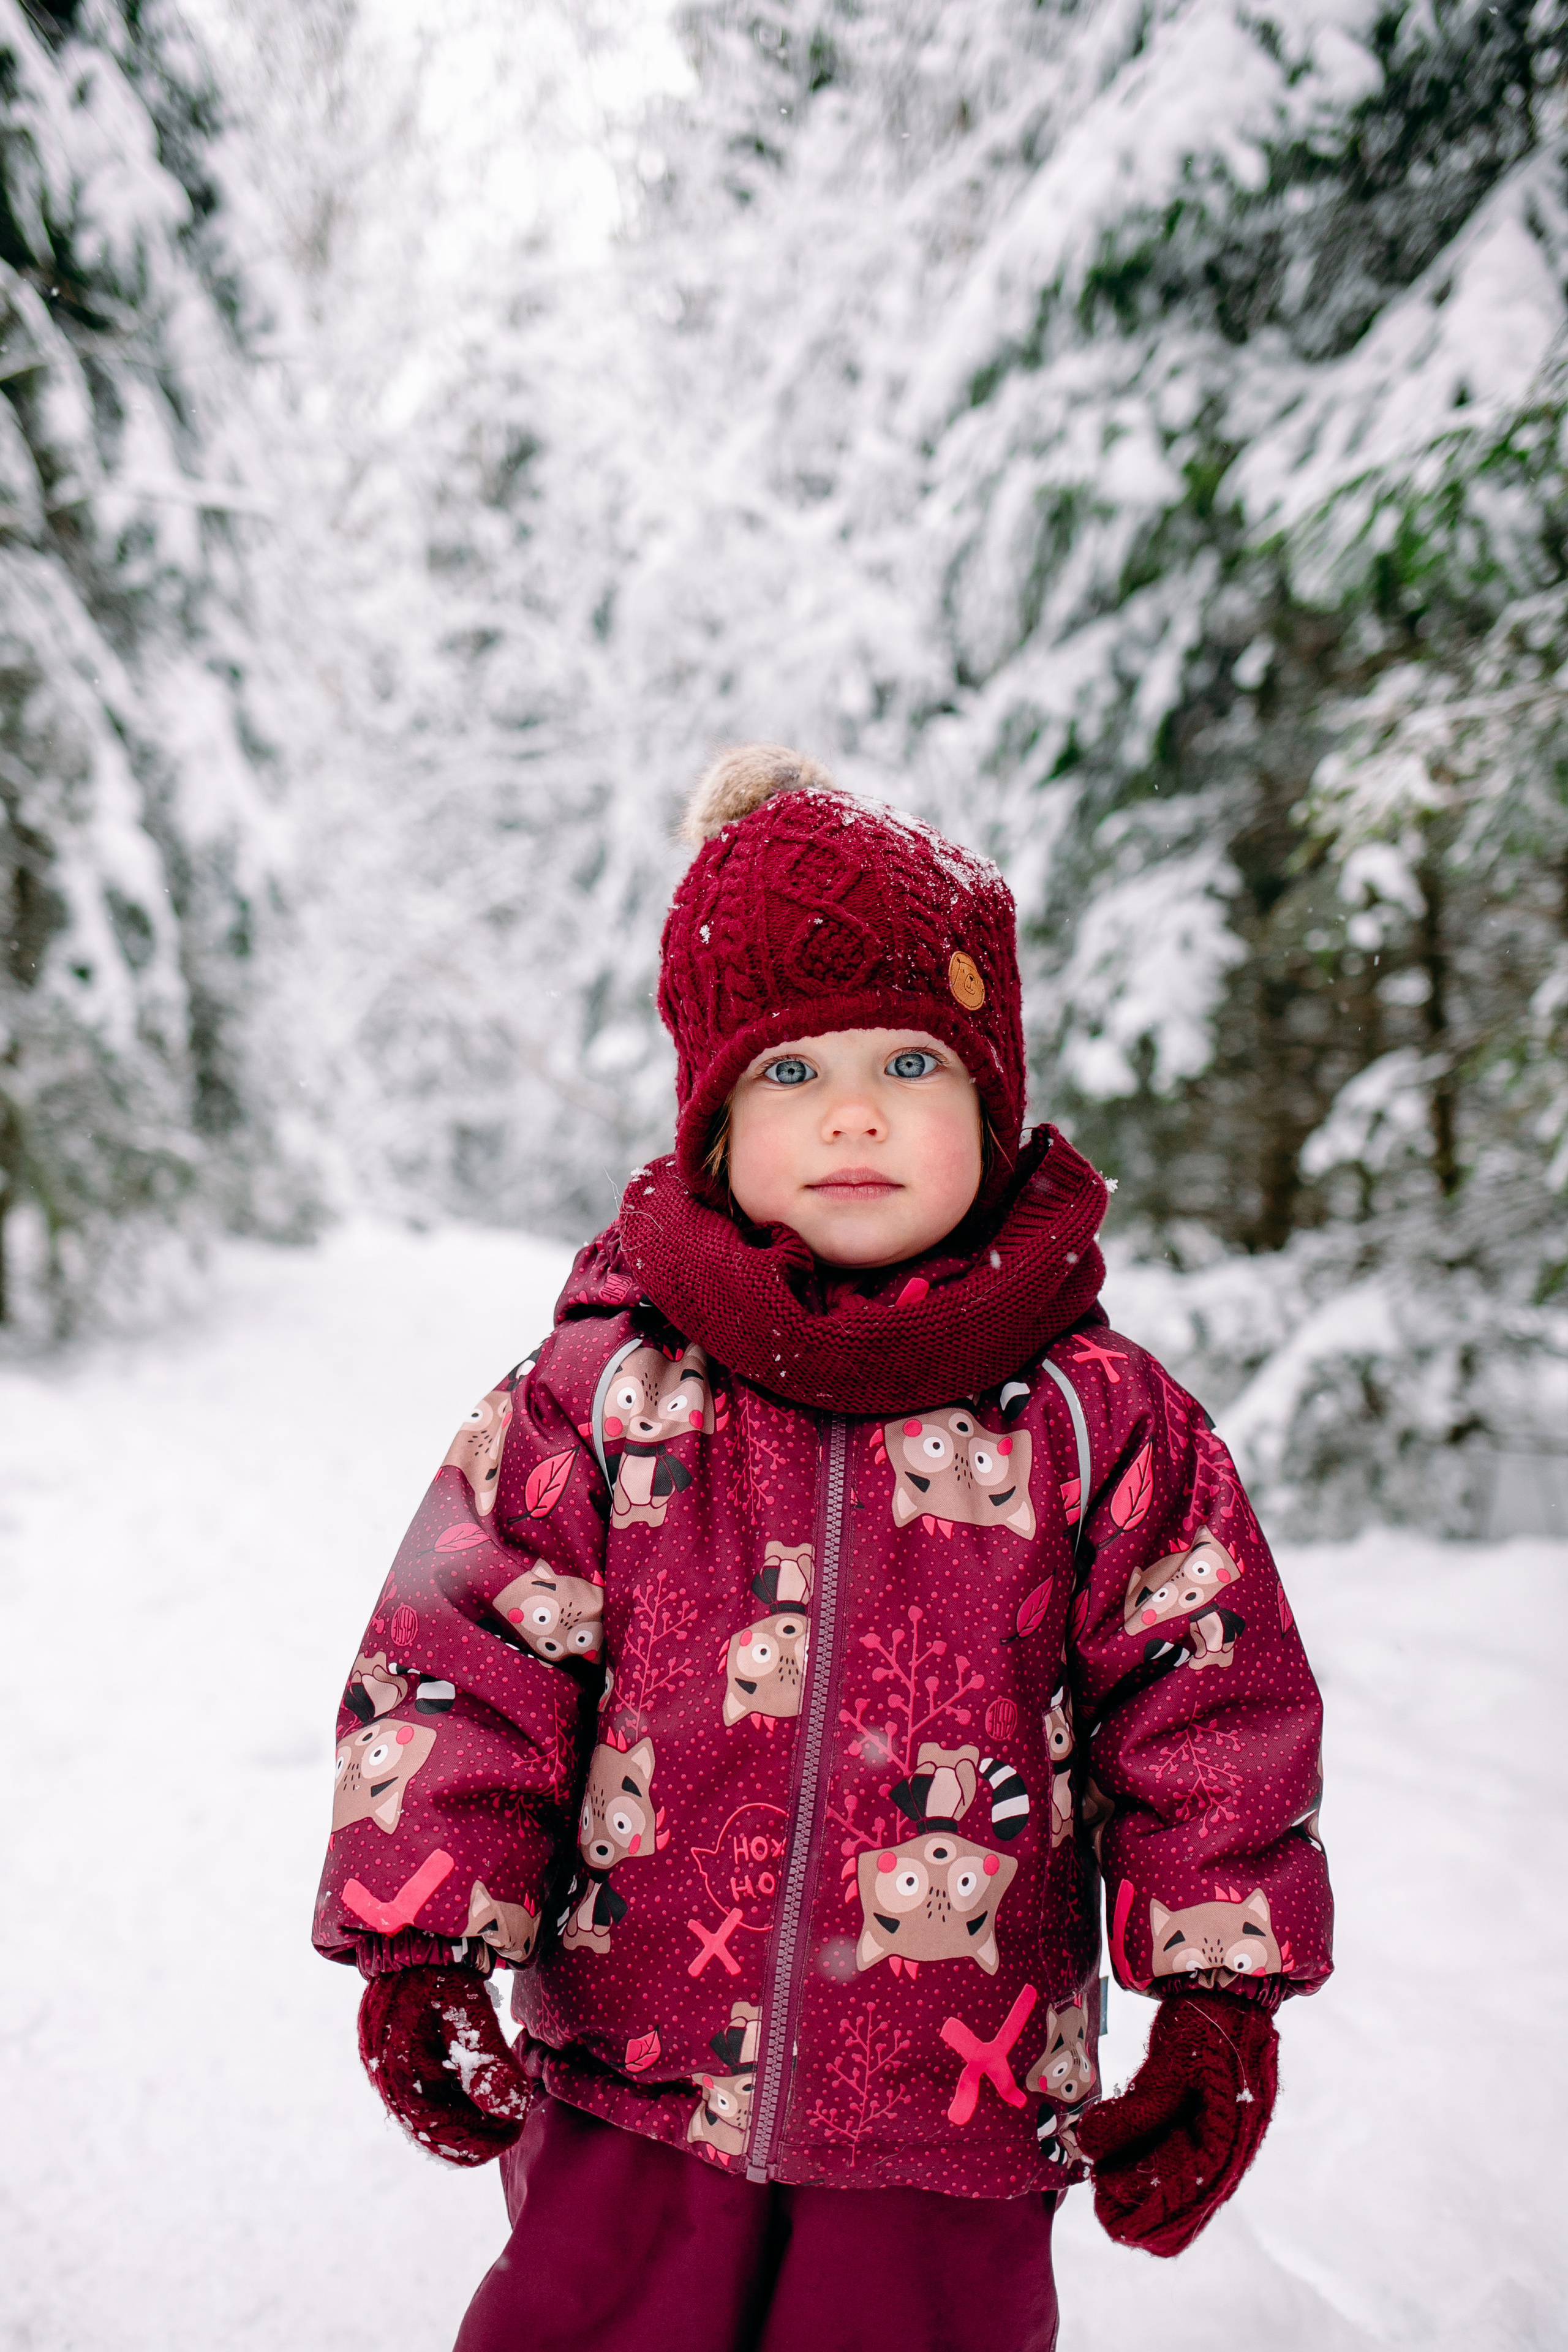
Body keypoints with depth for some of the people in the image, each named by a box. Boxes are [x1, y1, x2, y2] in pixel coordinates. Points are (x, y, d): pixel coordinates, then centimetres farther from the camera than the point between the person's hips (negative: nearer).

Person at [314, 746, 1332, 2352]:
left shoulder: (1100, 1420, -4)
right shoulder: (598, 1394, -5)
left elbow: (1214, 1704, 1)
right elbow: (457, 1661, -2)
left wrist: (1220, 2007, 1)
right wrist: (419, 1951, -6)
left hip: (956, 2122, 0)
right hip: (628, 2098, 1)